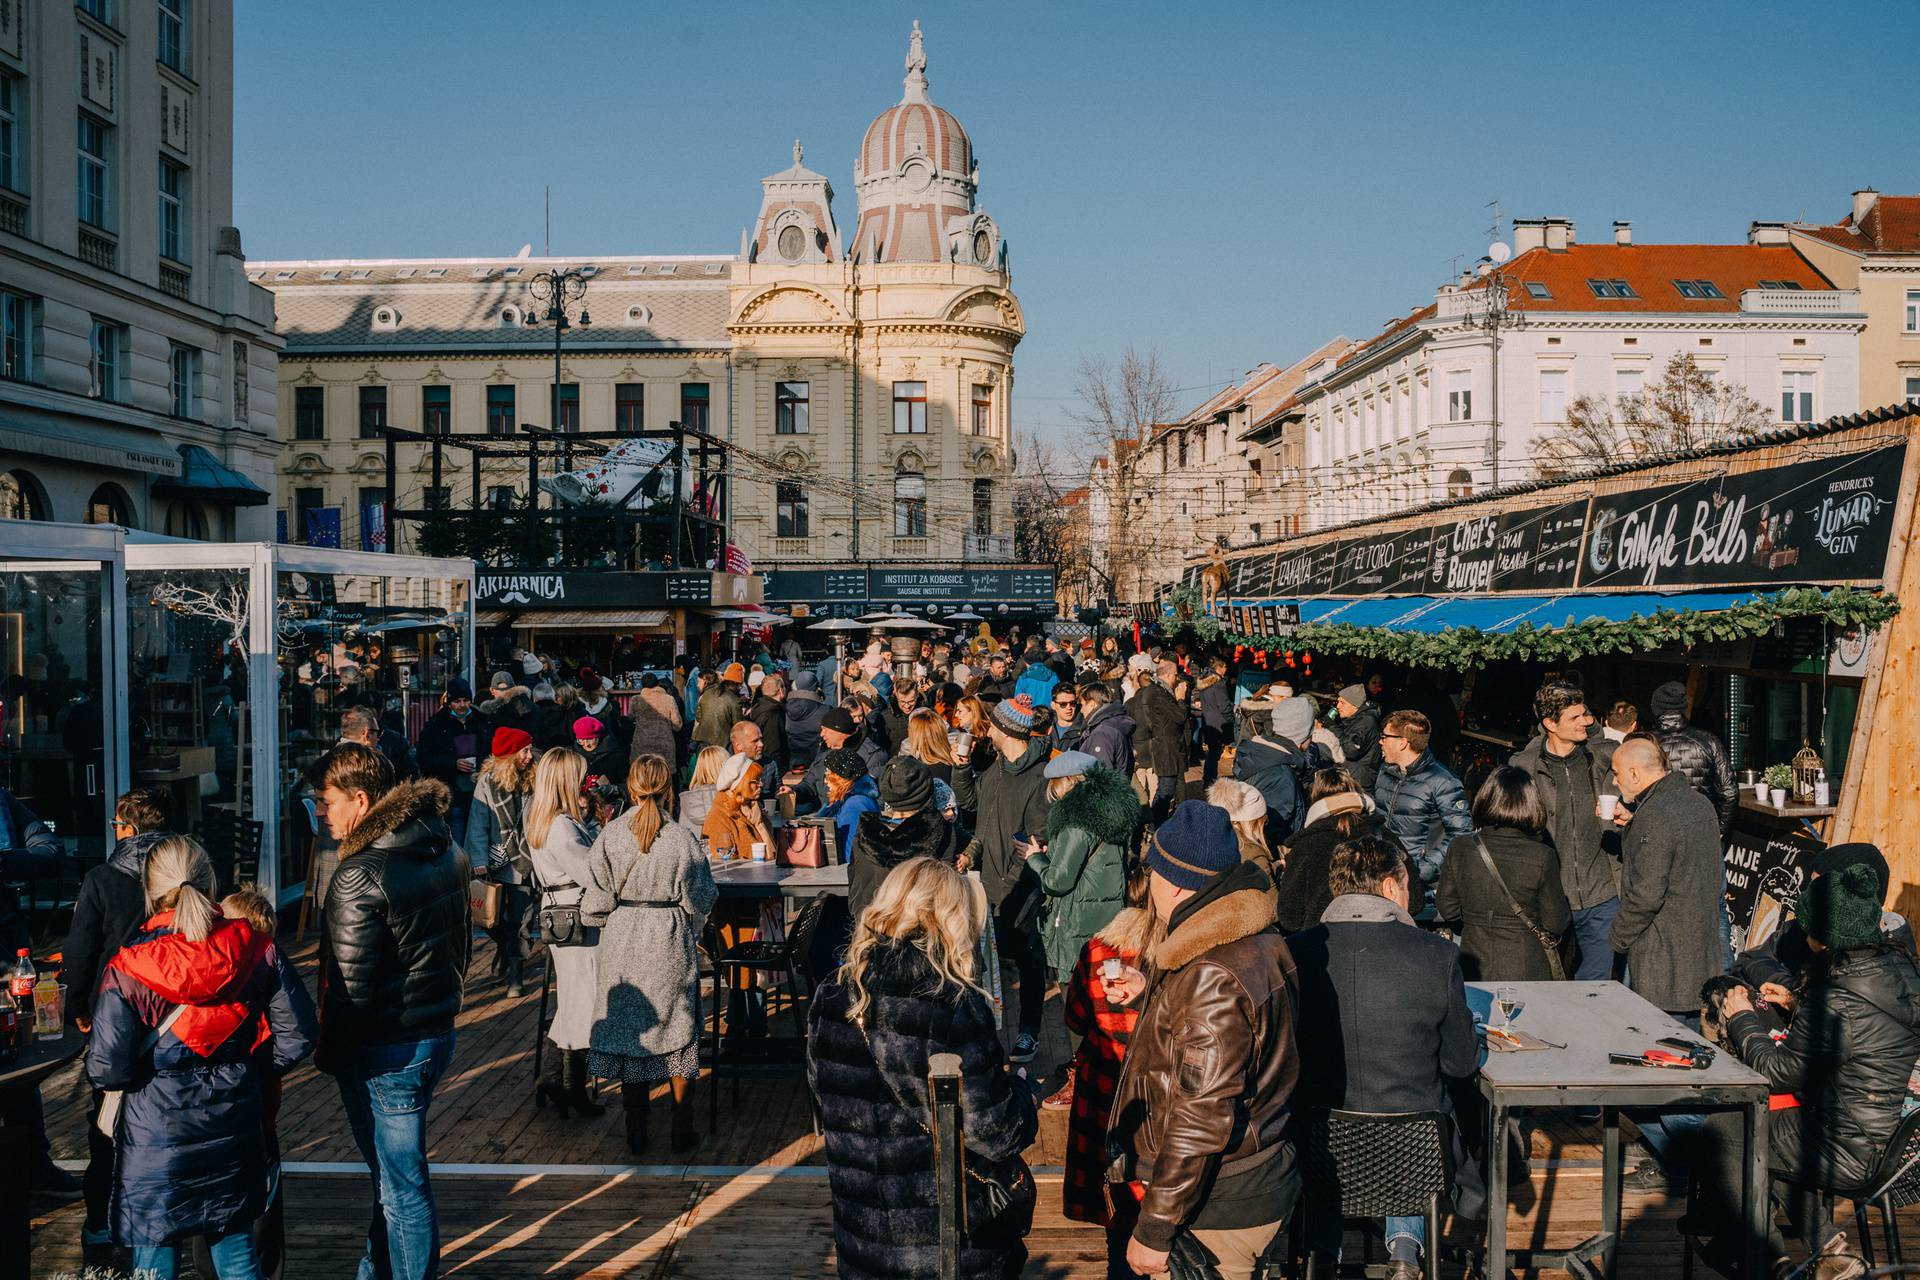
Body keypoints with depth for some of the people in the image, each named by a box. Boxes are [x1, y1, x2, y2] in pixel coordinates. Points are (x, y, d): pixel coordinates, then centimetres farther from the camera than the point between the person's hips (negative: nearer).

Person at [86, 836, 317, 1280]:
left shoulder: (126, 972, -16)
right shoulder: (257, 950, -8)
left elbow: (106, 1071, -16)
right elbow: (297, 1036, -5)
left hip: (156, 1133, -3)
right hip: (236, 1123, 3)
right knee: (235, 1243, 19)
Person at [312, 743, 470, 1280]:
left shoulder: (360, 877, -22)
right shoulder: (445, 848, 3)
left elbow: (348, 987, -19)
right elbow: (461, 942, 13)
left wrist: (329, 1055, -6)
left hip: (385, 1053, -9)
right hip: (439, 1032, 9)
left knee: (403, 1185, 4)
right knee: (393, 1171, 23)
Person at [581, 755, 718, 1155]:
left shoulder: (609, 838, -11)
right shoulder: (682, 840, -13)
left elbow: (596, 904, -8)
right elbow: (699, 901, -4)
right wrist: (693, 933, 16)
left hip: (622, 947, 1)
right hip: (672, 945, -1)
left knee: (628, 1034, 12)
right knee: (678, 1035, 12)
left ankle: (636, 1136, 20)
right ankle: (681, 1133, 18)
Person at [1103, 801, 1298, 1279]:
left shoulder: (1211, 974, -26)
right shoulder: (1257, 942, 4)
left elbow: (1203, 1115, -27)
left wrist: (1154, 1230, -20)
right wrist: (1150, 993, 21)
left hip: (1218, 1207, -9)